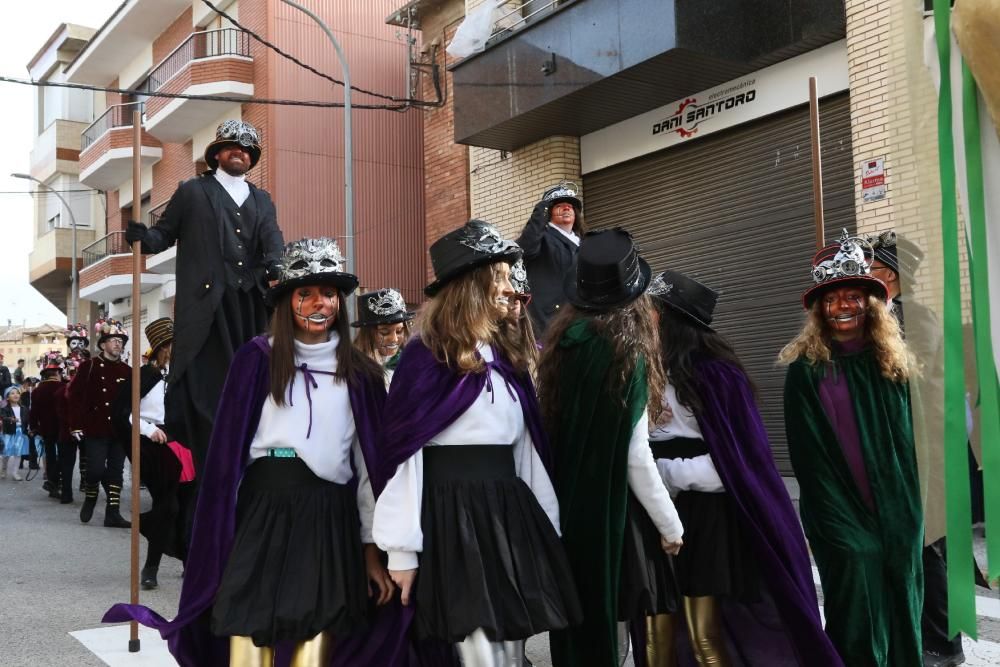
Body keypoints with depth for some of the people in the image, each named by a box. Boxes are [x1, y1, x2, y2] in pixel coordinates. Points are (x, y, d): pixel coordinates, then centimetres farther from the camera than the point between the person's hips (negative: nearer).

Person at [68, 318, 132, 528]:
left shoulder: (127, 371, 9)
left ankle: (113, 513, 8)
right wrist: (76, 424, -9)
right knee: (96, 469, -5)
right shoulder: (89, 366, -1)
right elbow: (74, 395, -3)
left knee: (116, 471, 4)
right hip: (96, 429, -3)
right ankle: (90, 497, 25)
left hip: (120, 430, 3)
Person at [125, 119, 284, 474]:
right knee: (207, 386, -6)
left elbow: (273, 242, 5)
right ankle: (212, 471, -2)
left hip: (252, 304, 3)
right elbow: (164, 235, 10)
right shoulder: (192, 191, 14)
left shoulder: (262, 200, 21)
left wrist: (276, 268, -17)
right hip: (207, 302, -3)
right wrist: (141, 235, -13)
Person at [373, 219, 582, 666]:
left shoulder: (507, 356, 15)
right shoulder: (427, 356, -6)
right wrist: (402, 549, -13)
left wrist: (547, 523, 12)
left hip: (510, 508, 7)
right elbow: (403, 450, -9)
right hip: (452, 511, -7)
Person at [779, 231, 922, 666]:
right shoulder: (805, 370, -4)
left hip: (896, 514, 4)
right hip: (841, 517, -3)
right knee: (859, 629, 0)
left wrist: (909, 514, 2)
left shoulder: (892, 362, 6)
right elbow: (807, 455, -6)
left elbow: (906, 444, 8)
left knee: (903, 615, 11)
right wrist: (842, 522, -9)